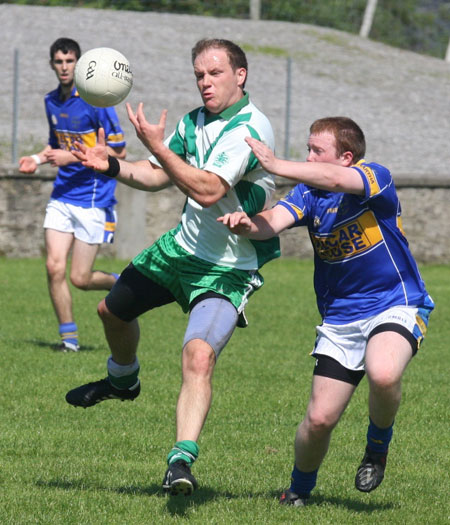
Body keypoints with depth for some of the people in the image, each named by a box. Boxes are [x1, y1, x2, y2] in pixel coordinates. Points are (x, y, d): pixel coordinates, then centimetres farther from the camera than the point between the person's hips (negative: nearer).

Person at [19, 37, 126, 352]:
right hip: (62, 195, 6)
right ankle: (69, 336, 7)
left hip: (94, 198, -6)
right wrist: (38, 159, 4)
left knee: (80, 278, -4)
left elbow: (119, 152, -12)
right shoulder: (51, 101, 9)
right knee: (55, 267, -7)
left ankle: (119, 284, 27)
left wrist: (72, 157, -18)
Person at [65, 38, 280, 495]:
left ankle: (181, 461, -32)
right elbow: (158, 176, 13)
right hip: (182, 247, 9)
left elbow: (207, 190, -33)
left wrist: (157, 145, -32)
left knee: (199, 357, -29)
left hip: (227, 269, -9)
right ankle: (122, 380, 55)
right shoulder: (194, 121, 2)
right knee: (112, 310, 25)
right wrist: (111, 166, -5)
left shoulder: (249, 128, -24)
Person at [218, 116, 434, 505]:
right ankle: (300, 488, 27)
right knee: (320, 419, -2)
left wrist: (276, 165, -37)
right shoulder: (308, 193, 1)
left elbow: (334, 181, -34)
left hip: (395, 305, -4)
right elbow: (274, 222, -18)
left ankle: (378, 446, -4)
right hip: (340, 317, 4)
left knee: (383, 375, -35)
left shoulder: (376, 178, -12)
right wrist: (247, 224, -40)